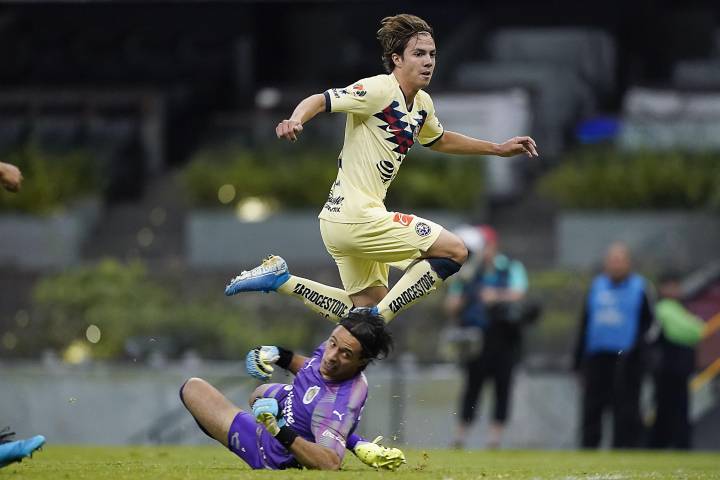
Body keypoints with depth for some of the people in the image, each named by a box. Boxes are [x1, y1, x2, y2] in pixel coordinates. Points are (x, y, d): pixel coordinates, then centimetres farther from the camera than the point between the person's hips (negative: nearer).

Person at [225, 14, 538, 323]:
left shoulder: (422, 103, 12)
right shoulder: (379, 90, -15)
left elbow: (439, 140, 33)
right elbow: (320, 100, -24)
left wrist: (499, 149, 33)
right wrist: (295, 120, -45)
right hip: (358, 218, -10)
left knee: (368, 306, 18)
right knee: (454, 251, -8)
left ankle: (281, 279, 16)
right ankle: (377, 320, -11)